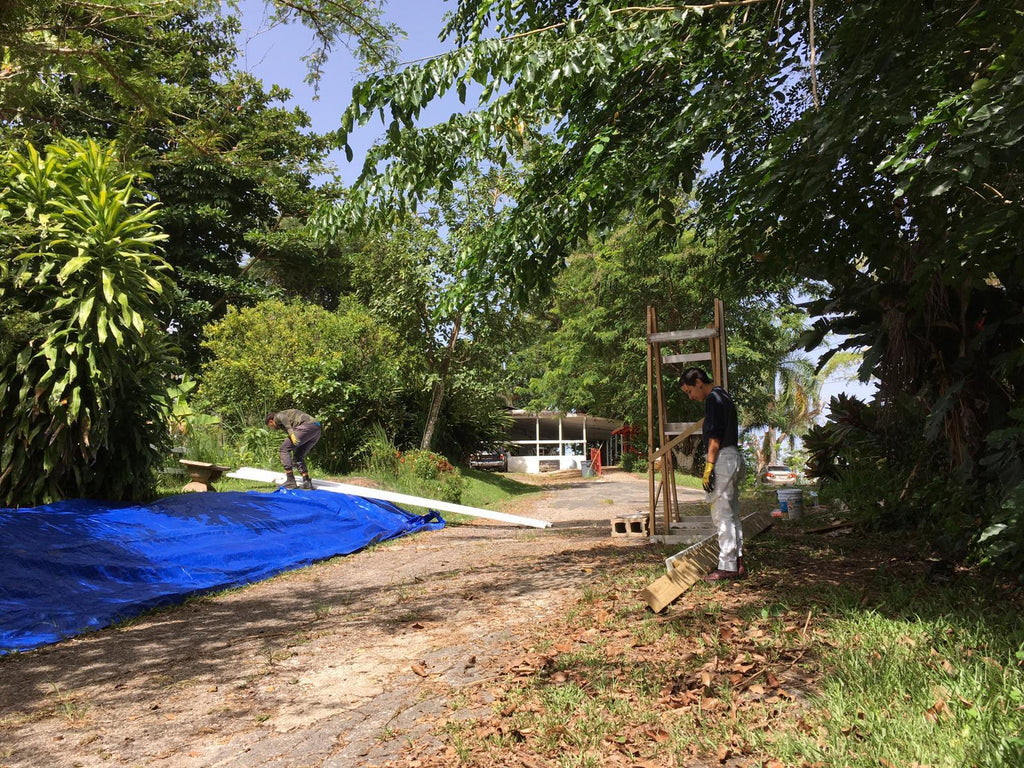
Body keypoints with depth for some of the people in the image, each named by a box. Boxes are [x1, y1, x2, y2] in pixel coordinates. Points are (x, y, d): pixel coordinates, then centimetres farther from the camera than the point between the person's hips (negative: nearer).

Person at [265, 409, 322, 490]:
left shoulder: (278, 416, 14)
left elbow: (285, 418, -11)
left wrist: (291, 433, -24)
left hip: (307, 426, -9)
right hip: (317, 429, 9)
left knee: (284, 448, -1)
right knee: (298, 456, 17)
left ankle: (290, 481, -6)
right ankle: (307, 483, 8)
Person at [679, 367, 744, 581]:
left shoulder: (713, 399, -12)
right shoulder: (724, 396, 19)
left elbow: (715, 437, -19)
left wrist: (708, 467, -18)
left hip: (723, 459, -11)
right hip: (734, 457, 11)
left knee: (721, 515, -7)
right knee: (732, 513, 13)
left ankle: (727, 566, -4)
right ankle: (738, 563, 18)